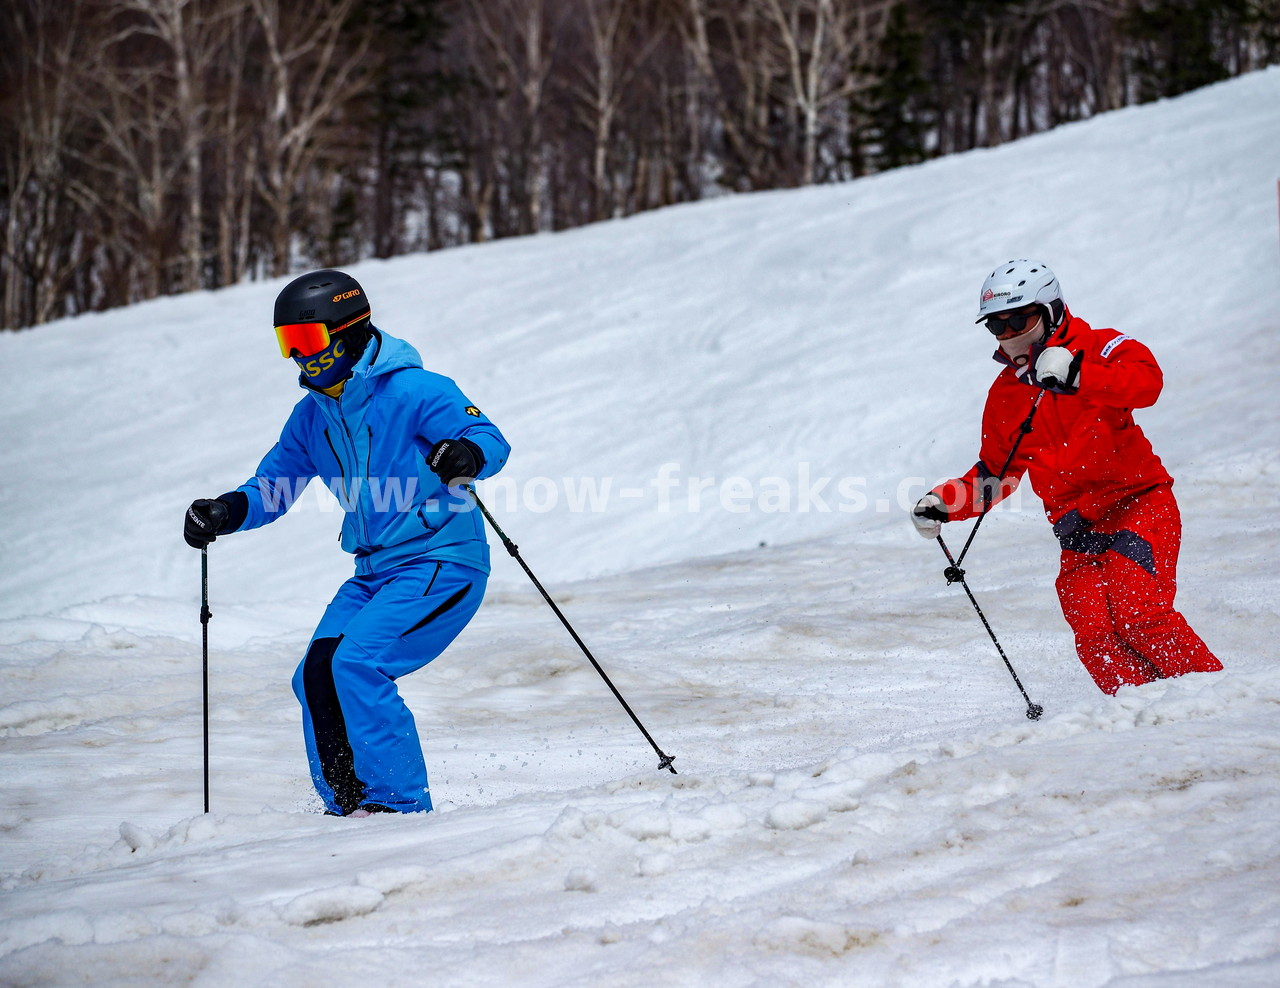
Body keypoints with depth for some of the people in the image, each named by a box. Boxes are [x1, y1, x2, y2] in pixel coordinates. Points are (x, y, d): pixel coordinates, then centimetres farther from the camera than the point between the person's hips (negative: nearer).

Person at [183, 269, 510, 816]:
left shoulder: (411, 390, -13)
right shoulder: (312, 415, 10)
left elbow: (491, 439, -16)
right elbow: (272, 486, 17)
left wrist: (467, 454, -40)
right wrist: (226, 512, -3)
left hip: (443, 562, -8)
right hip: (375, 572, 8)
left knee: (357, 663, -22)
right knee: (316, 675, -6)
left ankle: (401, 802, -14)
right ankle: (347, 805, 5)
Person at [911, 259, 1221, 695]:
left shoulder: (1097, 348, -1)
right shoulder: (1004, 395, 15)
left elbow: (1147, 381, -22)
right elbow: (995, 475, 23)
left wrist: (1076, 374, -32)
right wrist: (944, 503, 7)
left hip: (1139, 502, -4)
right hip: (1079, 530, 5)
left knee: (1137, 613, -23)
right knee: (1095, 637, -17)